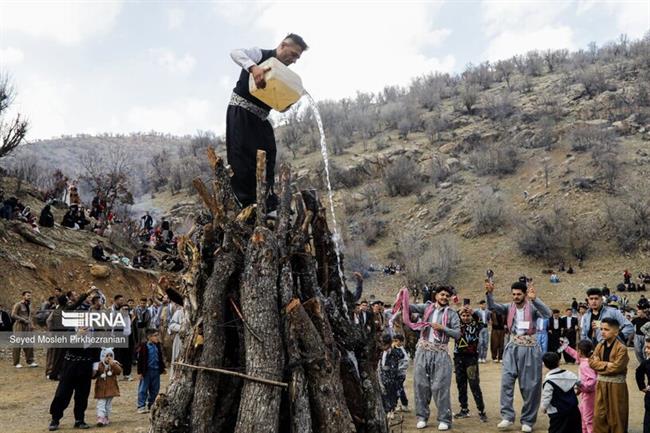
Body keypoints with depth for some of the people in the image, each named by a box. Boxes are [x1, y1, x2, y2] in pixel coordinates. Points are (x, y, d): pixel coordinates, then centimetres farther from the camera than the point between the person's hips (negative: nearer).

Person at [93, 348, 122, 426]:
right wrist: (94, 372, -25)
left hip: (111, 388, 2)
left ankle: (106, 418, 23)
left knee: (108, 404, 12)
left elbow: (119, 371, -18)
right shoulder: (99, 365, -4)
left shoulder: (115, 364, 0)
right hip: (101, 388, -2)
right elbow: (94, 375, -2)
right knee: (101, 404, -9)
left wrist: (113, 364, -26)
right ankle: (100, 418, -15)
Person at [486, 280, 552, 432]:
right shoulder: (509, 307, 3)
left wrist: (535, 299, -38)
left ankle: (528, 421, 15)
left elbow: (547, 314, -25)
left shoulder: (532, 307, -8)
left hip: (530, 348, -3)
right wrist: (489, 293, -29)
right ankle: (507, 417, -1)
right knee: (506, 381, -6)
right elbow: (492, 306, -10)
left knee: (530, 385, 4)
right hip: (512, 347, 3)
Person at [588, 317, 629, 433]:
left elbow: (616, 367, -23)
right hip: (601, 383, 6)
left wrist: (600, 364, -11)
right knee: (599, 414, 11)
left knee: (616, 415, 6)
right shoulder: (600, 346, 6)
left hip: (616, 385, -6)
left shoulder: (621, 348, -15)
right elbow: (591, 362, 0)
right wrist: (606, 364, -13)